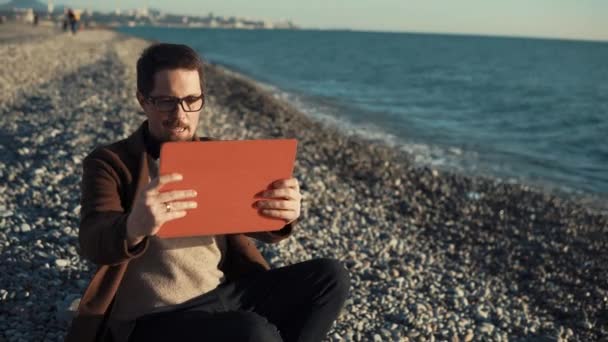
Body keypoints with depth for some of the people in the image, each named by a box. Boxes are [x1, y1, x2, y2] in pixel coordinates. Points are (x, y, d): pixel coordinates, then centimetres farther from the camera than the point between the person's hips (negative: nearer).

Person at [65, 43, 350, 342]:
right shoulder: (108, 163, -1)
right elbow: (93, 244, -18)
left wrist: (283, 214, -25)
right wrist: (133, 228, -42)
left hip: (225, 294, 5)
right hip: (153, 317, -5)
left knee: (329, 276, -12)